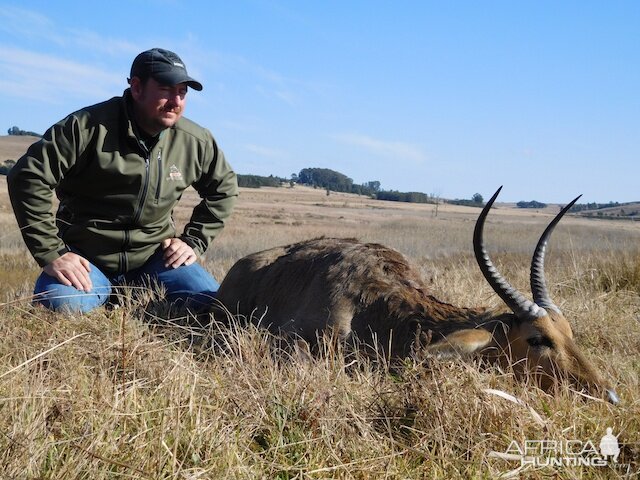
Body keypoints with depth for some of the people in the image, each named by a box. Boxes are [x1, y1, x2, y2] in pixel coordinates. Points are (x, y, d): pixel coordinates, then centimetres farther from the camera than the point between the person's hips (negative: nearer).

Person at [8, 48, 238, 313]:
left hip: (154, 255, 4)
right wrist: (51, 253, -19)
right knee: (62, 305, -33)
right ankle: (104, 293, 4)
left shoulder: (196, 141, -2)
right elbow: (29, 177, -17)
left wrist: (194, 241, 4)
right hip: (85, 259, -3)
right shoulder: (89, 127, -15)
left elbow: (223, 188, 15)